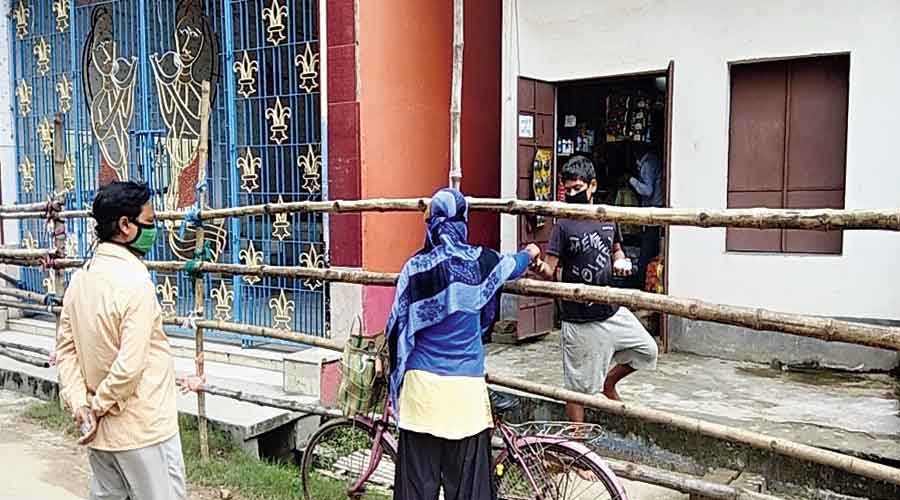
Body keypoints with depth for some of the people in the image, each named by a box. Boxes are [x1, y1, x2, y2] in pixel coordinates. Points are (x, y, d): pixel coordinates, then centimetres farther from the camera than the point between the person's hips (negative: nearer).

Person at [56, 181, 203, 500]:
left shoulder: (81, 277, 3)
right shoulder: (135, 283, -22)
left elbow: (66, 348, 6)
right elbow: (129, 366, -25)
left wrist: (80, 404, 2)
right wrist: (100, 406, -10)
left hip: (101, 429, 8)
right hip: (143, 430, -8)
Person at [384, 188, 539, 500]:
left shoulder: (416, 266, -5)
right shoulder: (481, 261, 1)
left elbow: (398, 326, -1)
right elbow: (515, 264, 23)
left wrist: (395, 371, 15)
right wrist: (531, 253, 46)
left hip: (422, 382, -1)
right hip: (467, 385, 1)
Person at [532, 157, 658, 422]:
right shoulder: (564, 225, -11)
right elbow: (550, 271, -16)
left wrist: (620, 261, -2)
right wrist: (540, 268, -39)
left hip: (612, 310, 5)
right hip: (581, 320, -5)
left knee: (647, 350, 15)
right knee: (578, 387, 2)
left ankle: (608, 382, 34)